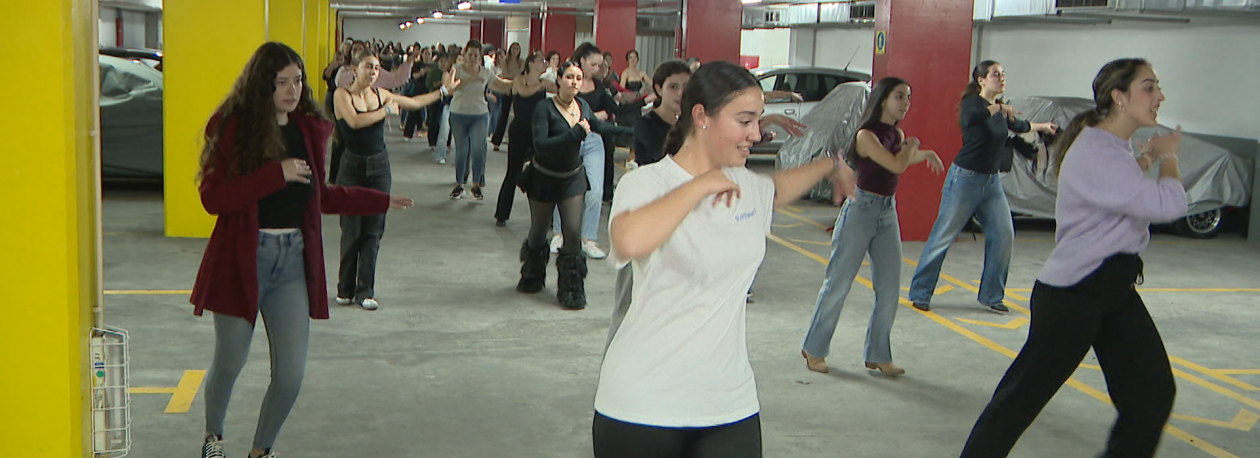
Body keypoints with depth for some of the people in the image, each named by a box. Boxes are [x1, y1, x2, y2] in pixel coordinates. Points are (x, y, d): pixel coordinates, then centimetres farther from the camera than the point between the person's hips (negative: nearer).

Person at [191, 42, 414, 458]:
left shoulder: (308, 129, 7)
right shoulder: (233, 128, -8)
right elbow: (213, 198, -18)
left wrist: (380, 201, 21)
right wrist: (276, 174, -22)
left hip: (293, 259, 4)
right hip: (242, 258, -4)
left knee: (290, 375, 1)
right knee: (230, 361, 10)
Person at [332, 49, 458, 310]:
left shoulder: (381, 94, 8)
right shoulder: (342, 95, -7)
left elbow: (415, 103, 20)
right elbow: (355, 121, -23)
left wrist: (444, 90, 25)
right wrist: (387, 110, -12)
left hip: (379, 166, 4)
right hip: (352, 166, -4)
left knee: (373, 230, 3)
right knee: (351, 231, 0)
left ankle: (365, 291, 10)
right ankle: (345, 289, 14)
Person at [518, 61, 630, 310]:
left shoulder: (582, 105, -3)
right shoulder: (545, 108, -18)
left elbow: (598, 125, 20)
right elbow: (540, 145, -30)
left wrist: (630, 131, 27)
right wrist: (575, 133, -31)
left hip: (573, 177, 3)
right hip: (545, 177, -3)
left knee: (573, 231, -7)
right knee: (538, 231, 12)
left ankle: (572, 290, 5)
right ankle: (532, 278, 38)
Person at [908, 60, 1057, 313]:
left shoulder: (1002, 109, 10)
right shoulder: (972, 103, -11)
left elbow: (1017, 126, 33)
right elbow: (968, 119, -37)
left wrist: (1041, 126, 45)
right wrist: (996, 108, -31)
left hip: (992, 181, 7)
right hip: (965, 178, -7)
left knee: (1004, 235, 0)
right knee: (943, 236, -4)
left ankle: (992, 295, 12)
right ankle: (920, 293, 5)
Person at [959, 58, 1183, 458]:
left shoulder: (1114, 149, 11)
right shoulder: (1094, 154, -22)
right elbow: (1168, 204, -27)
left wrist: (1147, 159, 16)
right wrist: (1168, 157, -7)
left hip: (1115, 289, 10)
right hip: (1073, 294, -10)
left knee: (1153, 393, 9)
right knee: (1021, 398, -2)